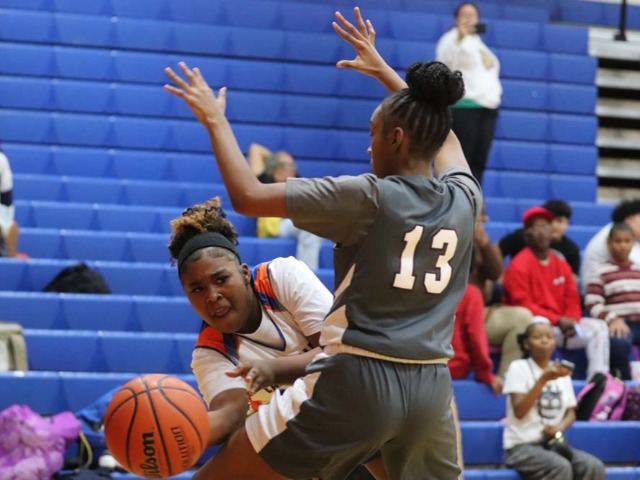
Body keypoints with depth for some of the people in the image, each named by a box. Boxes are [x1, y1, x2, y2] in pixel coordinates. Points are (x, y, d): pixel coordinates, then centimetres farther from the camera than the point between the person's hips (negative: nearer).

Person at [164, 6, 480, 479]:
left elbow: (248, 196, -8)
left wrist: (215, 121, 6)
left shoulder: (368, 197, -10)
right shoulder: (465, 198, 6)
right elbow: (438, 129, 29)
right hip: (430, 387, 5)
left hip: (358, 380, -5)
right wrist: (382, 69, 39)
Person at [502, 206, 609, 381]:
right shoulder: (519, 265, -7)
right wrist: (558, 320, -19)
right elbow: (523, 305, -14)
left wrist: (571, 321, -11)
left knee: (598, 327, -10)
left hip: (562, 325, 7)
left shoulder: (561, 265, 14)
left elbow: (572, 301, 12)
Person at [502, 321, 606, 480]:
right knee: (561, 467, -35)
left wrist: (560, 427, -10)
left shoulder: (562, 372, 13)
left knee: (594, 467, -22)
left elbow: (571, 413, 14)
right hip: (522, 445, -6)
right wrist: (543, 379, -22)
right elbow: (519, 411, -14)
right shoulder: (519, 368, -4)